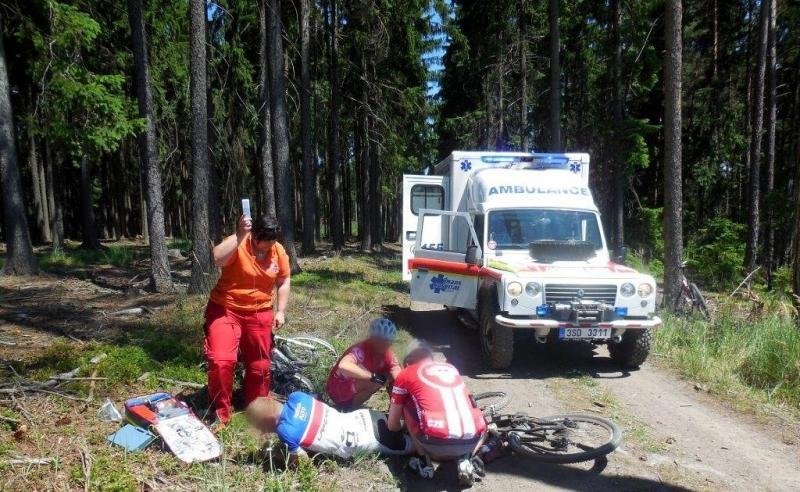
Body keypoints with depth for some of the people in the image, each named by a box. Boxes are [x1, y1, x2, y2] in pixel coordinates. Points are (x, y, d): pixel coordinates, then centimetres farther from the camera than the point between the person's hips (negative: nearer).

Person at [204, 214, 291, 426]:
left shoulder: (279, 251, -3)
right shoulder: (236, 244, -17)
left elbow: (283, 282, 8)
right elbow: (218, 259, -38)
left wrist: (280, 311, 1)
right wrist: (240, 234, -39)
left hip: (259, 313, 4)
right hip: (225, 310, -4)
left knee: (259, 364, 13)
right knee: (221, 361, -18)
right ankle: (221, 413, 2)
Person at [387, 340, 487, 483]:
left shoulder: (405, 374, 16)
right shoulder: (451, 368, 27)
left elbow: (392, 425, 24)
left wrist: (405, 426, 47)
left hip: (437, 444, -3)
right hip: (473, 441, 3)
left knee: (408, 405, 22)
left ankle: (424, 462, 18)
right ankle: (465, 459, 11)